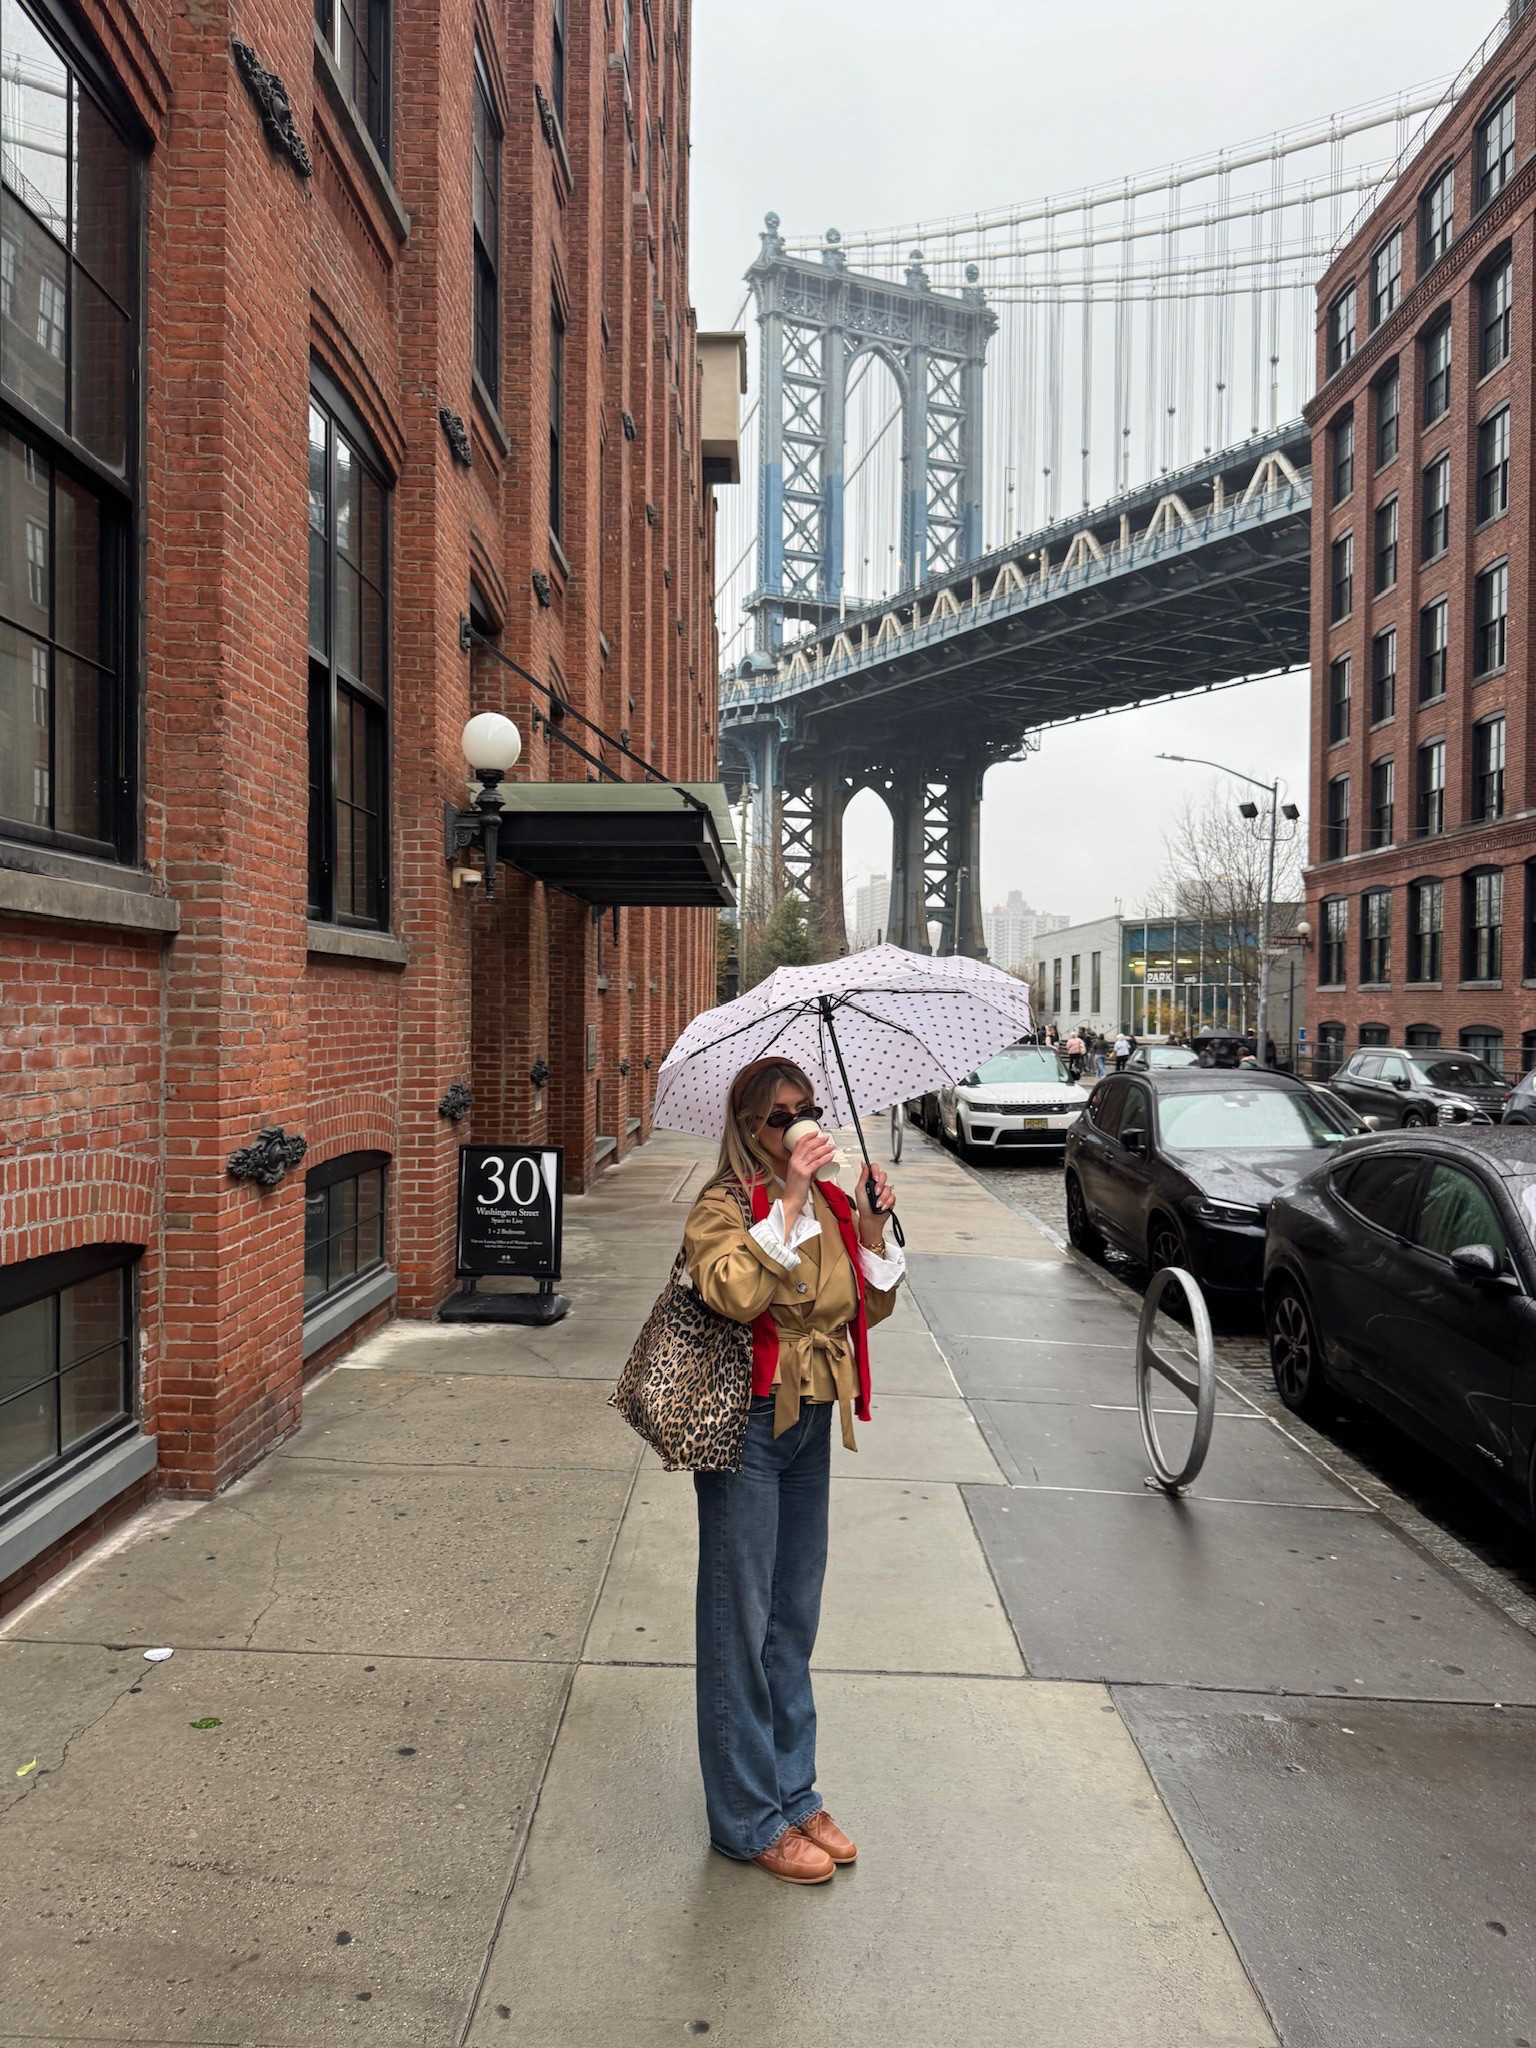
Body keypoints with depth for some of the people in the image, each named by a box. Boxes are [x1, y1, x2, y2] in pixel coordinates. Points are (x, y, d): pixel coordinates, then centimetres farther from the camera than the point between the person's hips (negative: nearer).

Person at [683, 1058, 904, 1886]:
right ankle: (750, 1818, 22)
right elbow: (733, 1291, -30)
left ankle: (794, 1792, 35)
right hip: (749, 1426, -7)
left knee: (796, 1616, 18)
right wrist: (789, 1202, -30)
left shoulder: (830, 1204, 7)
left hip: (811, 1422, 7)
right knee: (741, 1621, 6)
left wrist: (871, 1226, -5)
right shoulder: (722, 1205, -12)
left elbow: (868, 1309, 8)